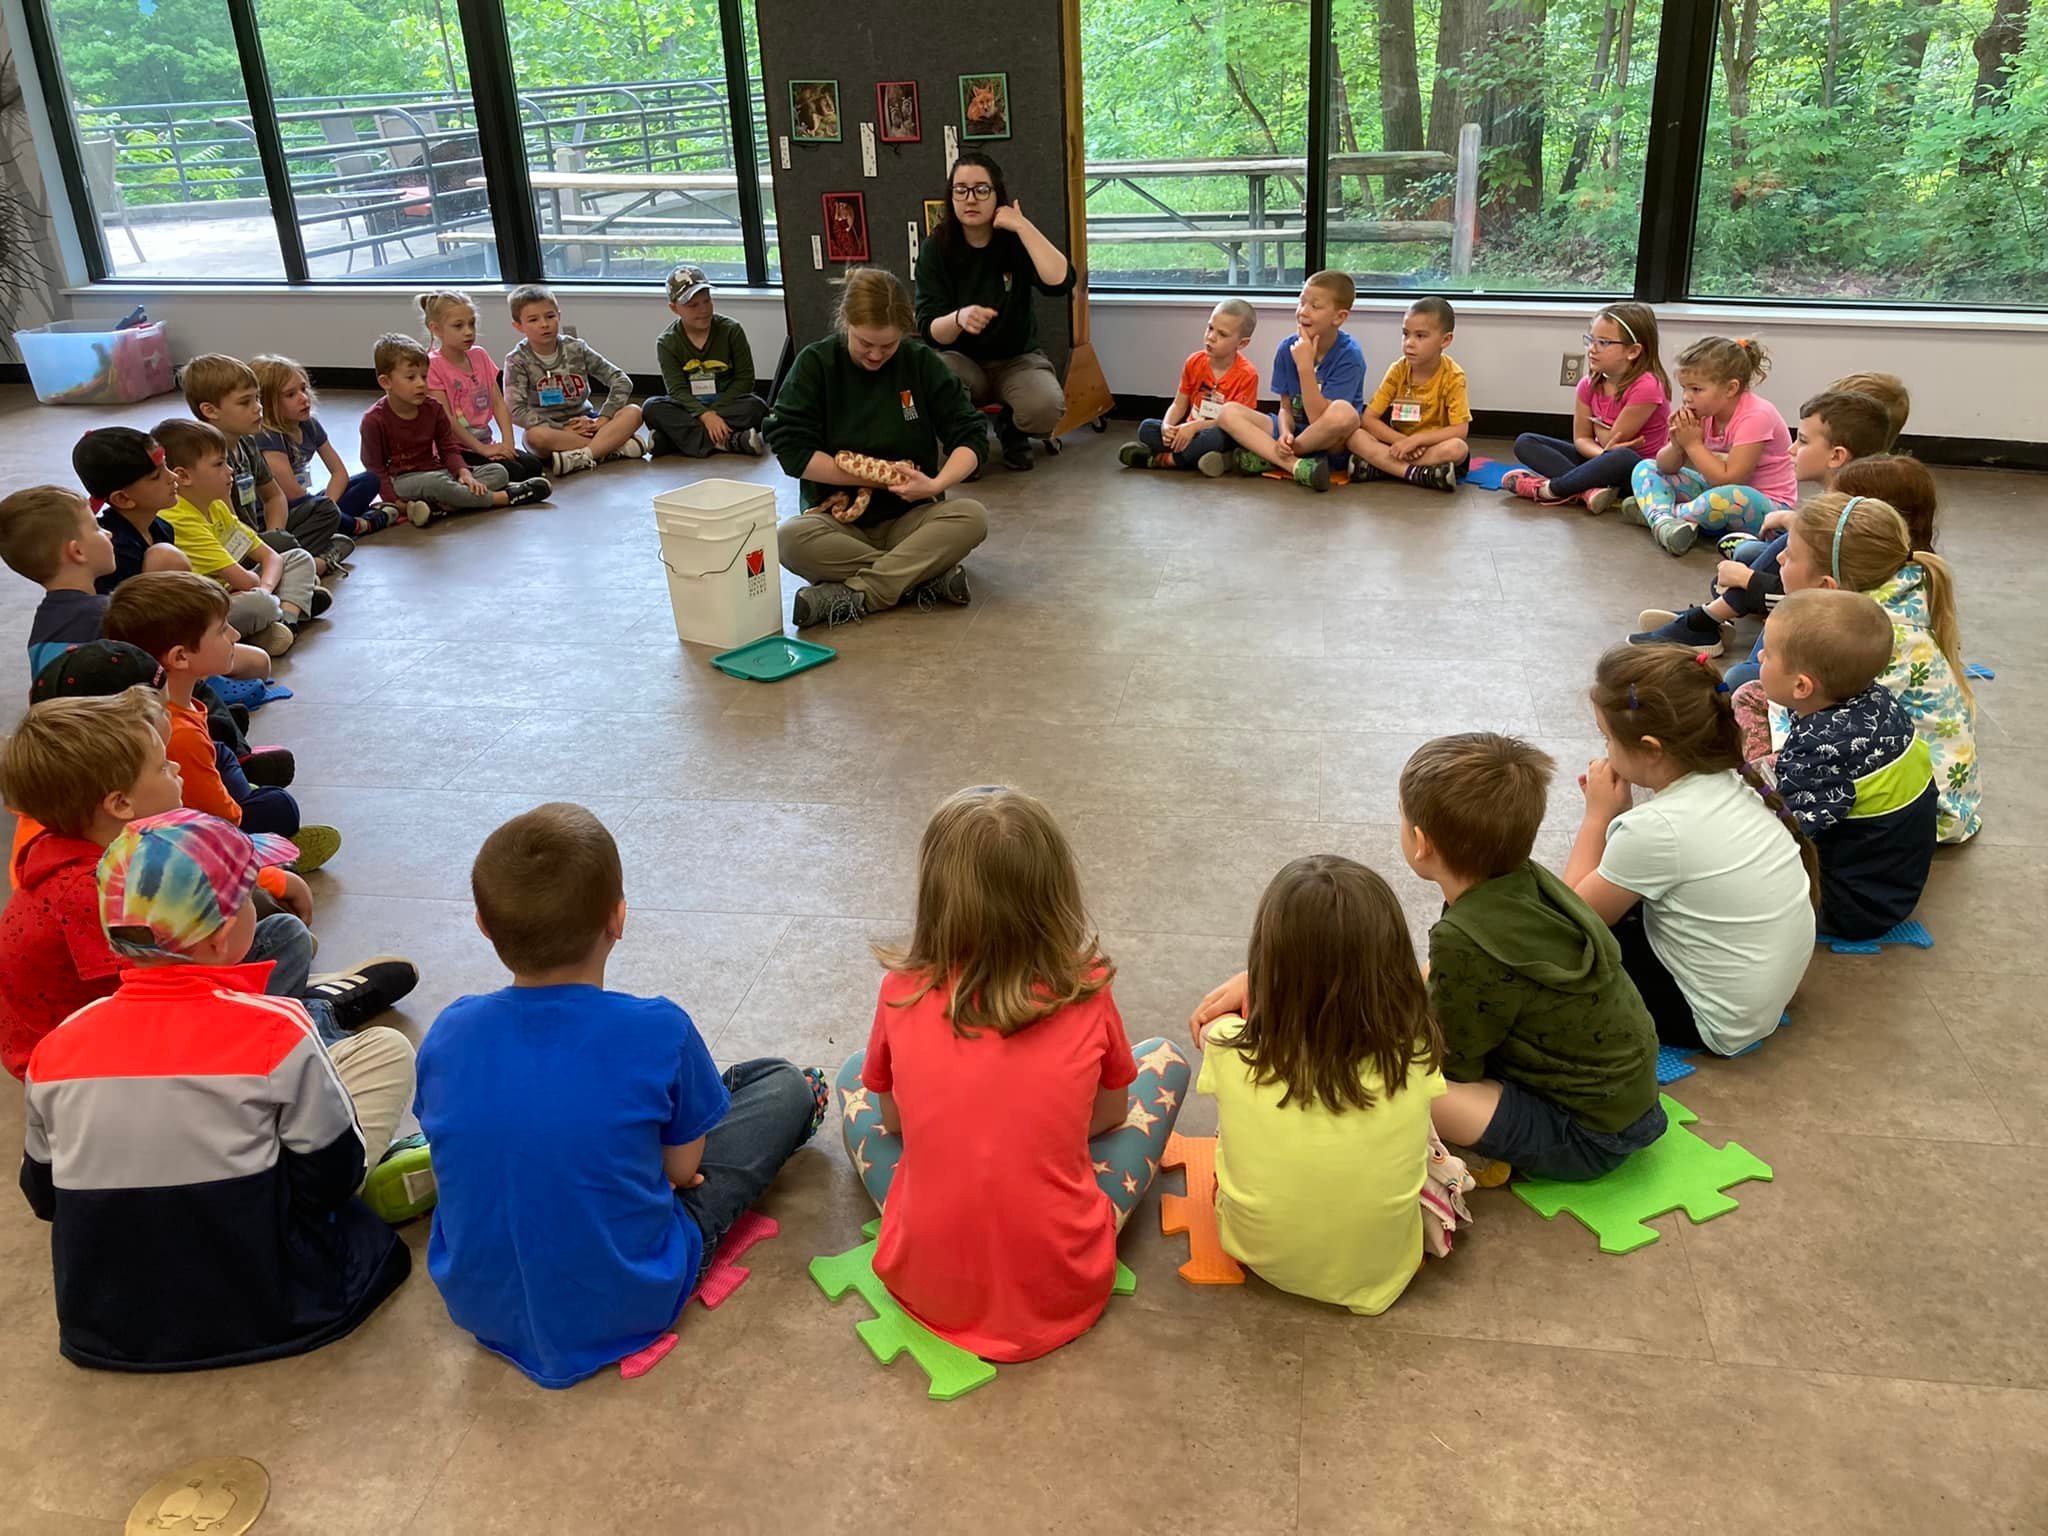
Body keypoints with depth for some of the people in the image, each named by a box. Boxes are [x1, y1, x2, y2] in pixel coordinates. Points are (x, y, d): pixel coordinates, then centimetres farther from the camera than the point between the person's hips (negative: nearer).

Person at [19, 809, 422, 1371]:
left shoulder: (58, 1049, -8)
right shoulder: (275, 1031, -21)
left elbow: (44, 1197, 6)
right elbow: (334, 1178, -11)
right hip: (260, 1316, -5)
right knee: (384, 1048, 4)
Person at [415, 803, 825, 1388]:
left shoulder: (448, 1034, -14)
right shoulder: (658, 1033, -25)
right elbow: (681, 1169, -10)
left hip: (480, 1306, 4)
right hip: (624, 1308, -4)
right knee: (788, 1087, 13)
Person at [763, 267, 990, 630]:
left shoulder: (922, 362, -1)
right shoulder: (815, 364, -4)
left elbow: (971, 437, -2)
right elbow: (791, 451, -11)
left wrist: (936, 484, -22)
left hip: (910, 516, 1)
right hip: (838, 518, -1)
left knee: (972, 518, -29)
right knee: (789, 539, -34)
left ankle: (853, 595, -29)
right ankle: (929, 576, -28)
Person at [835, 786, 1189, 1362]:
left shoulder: (902, 992, -11)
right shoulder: (1088, 991, -12)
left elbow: (893, 1120, 5)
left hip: (927, 1286, 1)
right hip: (1065, 1288, -1)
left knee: (854, 1072, 23)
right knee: (1165, 1059, 16)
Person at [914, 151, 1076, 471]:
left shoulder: (1016, 241, -6)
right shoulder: (936, 249, -7)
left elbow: (1060, 283, -25)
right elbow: (929, 330, -14)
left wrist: (1023, 226, -24)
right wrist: (958, 318, -36)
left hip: (1018, 359, 0)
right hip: (963, 360, 0)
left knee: (1047, 407, -33)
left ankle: (1011, 431, 6)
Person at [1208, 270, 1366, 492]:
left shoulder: (1349, 356, -15)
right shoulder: (1288, 349, -2)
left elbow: (1319, 419, -21)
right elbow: (1286, 408, 3)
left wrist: (1305, 366, -26)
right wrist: (1285, 434, -20)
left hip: (1330, 447, -5)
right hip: (1294, 434, 5)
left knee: (1343, 412, -38)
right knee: (1228, 412, -13)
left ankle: (1263, 458, -19)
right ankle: (1296, 465, -27)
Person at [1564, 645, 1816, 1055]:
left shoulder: (1656, 827, -28)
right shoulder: (1730, 783, -6)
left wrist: (1598, 816, -7)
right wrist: (1621, 813, -2)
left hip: (1719, 1024, -8)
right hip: (1771, 985, 8)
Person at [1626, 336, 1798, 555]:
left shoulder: (1756, 415, -23)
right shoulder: (1704, 412, 0)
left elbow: (1728, 479, -27)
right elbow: (1665, 467, 3)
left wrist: (1693, 444, -21)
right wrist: (1677, 445, -19)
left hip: (1767, 506, -8)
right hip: (1717, 491, 8)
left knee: (1729, 497, -43)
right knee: (1645, 468, 1)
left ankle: (1652, 511, -16)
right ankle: (1663, 521, -29)